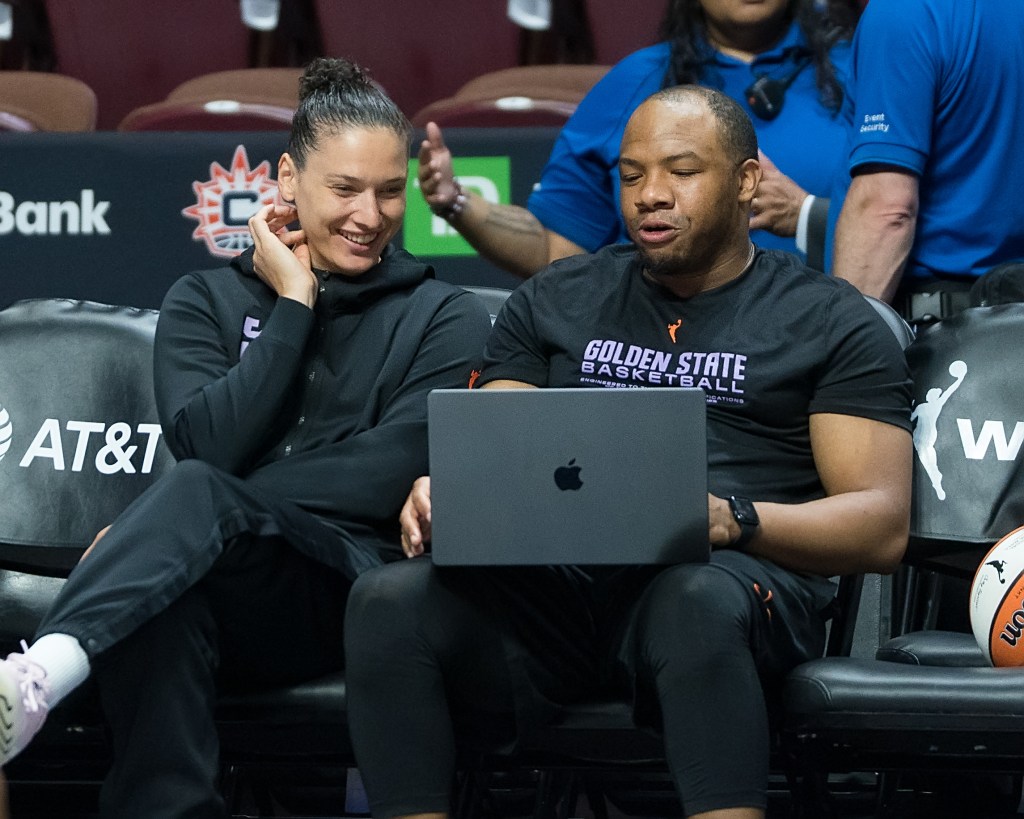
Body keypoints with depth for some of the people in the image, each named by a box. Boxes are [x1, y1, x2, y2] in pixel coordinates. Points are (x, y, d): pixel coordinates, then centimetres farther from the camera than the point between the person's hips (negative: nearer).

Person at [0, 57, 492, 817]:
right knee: (168, 600, -40)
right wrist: (293, 303, 4)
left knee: (197, 495, -36)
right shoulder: (206, 300, 20)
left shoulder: (446, 318, 13)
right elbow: (208, 443, 0)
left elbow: (393, 473, -4)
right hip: (223, 595, 2)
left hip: (352, 590, -2)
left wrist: (180, 515, -11)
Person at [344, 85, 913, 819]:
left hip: (740, 574, -3)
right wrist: (441, 492, -8)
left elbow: (881, 527, 3)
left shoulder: (830, 322, 13)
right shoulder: (556, 301, 24)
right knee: (388, 601, -29)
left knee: (698, 602, -41)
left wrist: (734, 520, -17)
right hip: (551, 578, 3)